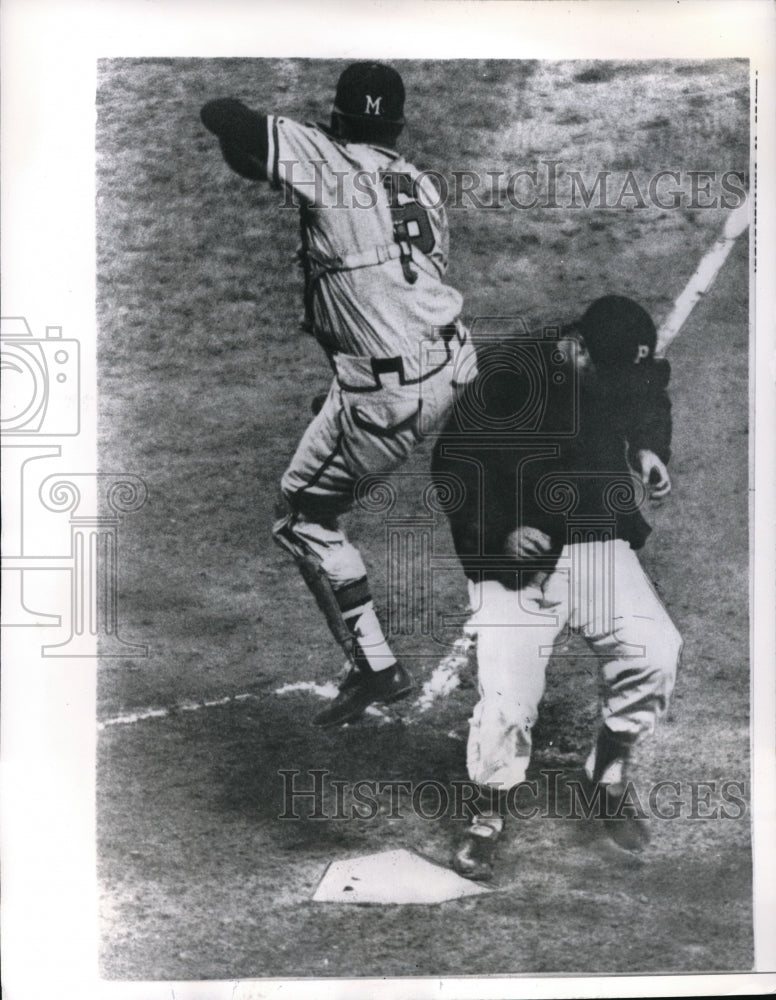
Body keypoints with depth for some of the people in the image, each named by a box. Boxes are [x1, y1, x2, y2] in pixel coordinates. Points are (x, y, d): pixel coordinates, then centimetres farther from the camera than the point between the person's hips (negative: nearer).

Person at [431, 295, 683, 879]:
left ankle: (608, 775, 11)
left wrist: (649, 450, 3)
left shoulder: (636, 373, 0)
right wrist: (500, 535, -20)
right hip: (516, 558, -4)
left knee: (655, 654, -18)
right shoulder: (504, 374, -16)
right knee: (508, 697, -15)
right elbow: (451, 465, -9)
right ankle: (489, 816, 15)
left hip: (602, 545, 4)